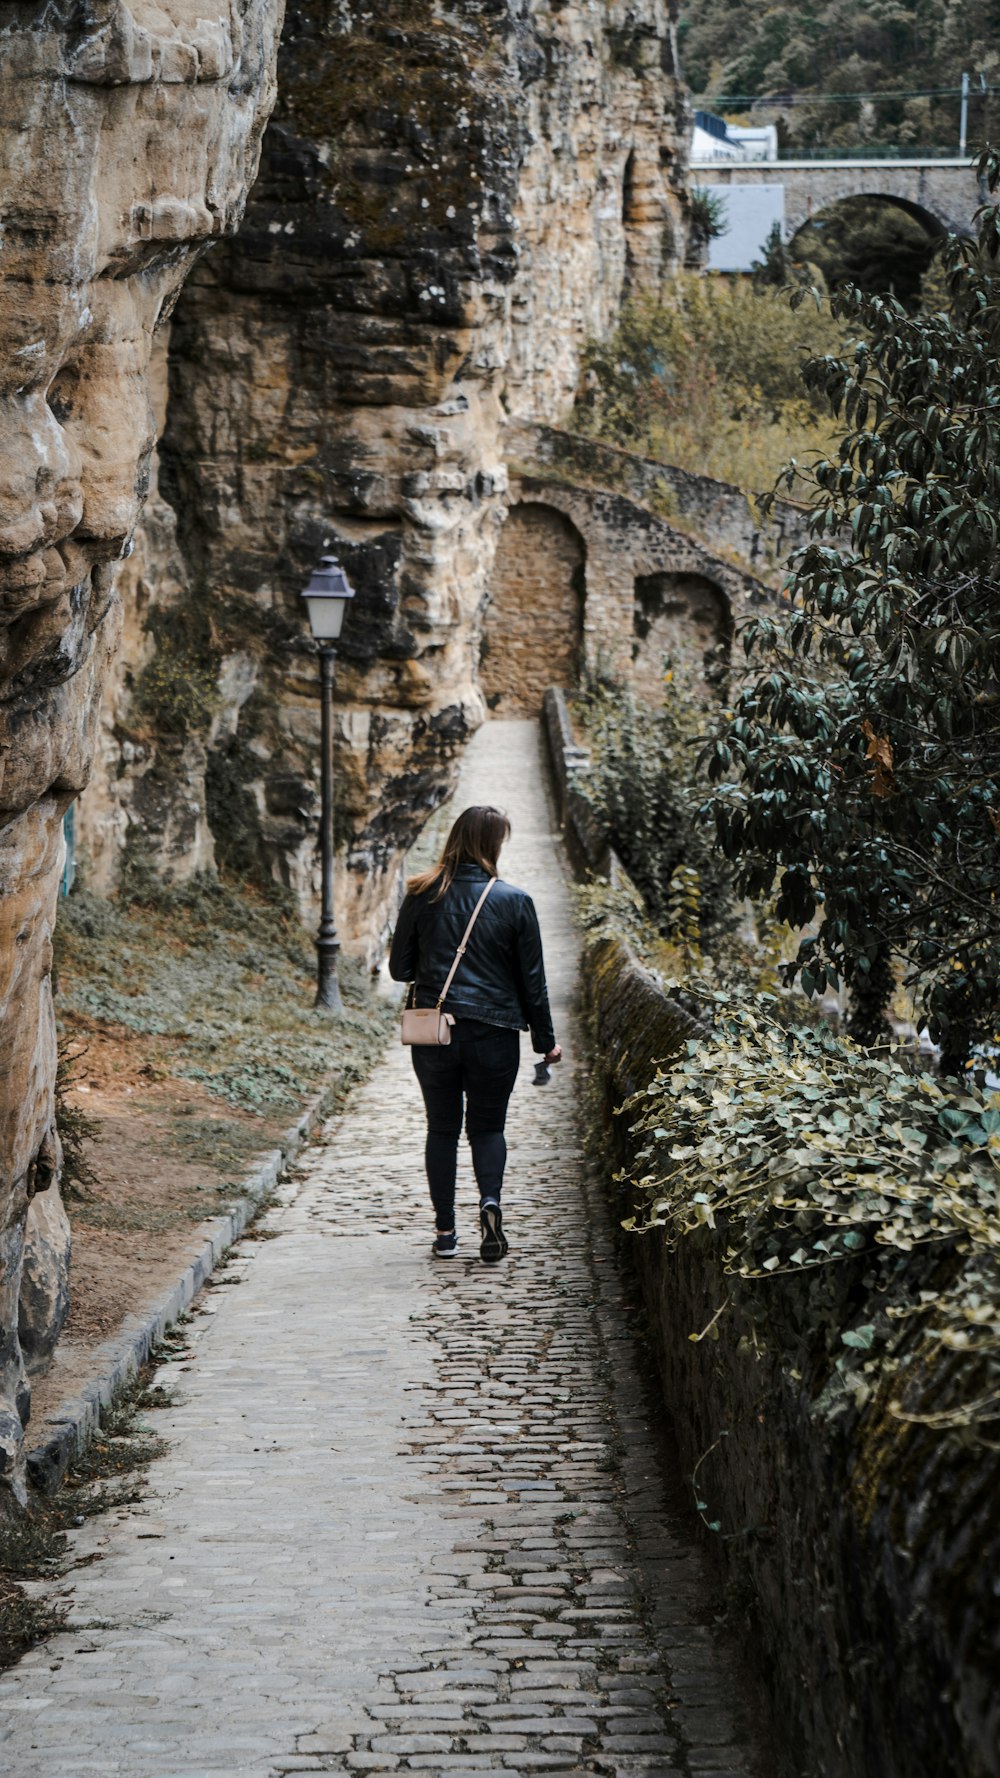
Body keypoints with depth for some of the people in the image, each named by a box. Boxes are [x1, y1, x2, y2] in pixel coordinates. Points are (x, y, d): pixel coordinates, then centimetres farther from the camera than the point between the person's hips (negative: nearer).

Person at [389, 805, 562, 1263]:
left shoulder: (422, 897, -3)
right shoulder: (514, 901, -5)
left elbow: (400, 968, 3)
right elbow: (532, 979, 0)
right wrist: (545, 1040, 10)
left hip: (433, 1032, 1)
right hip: (494, 1032, -1)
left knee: (442, 1128, 13)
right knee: (488, 1126, 13)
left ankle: (445, 1232, 10)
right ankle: (490, 1201, -14)